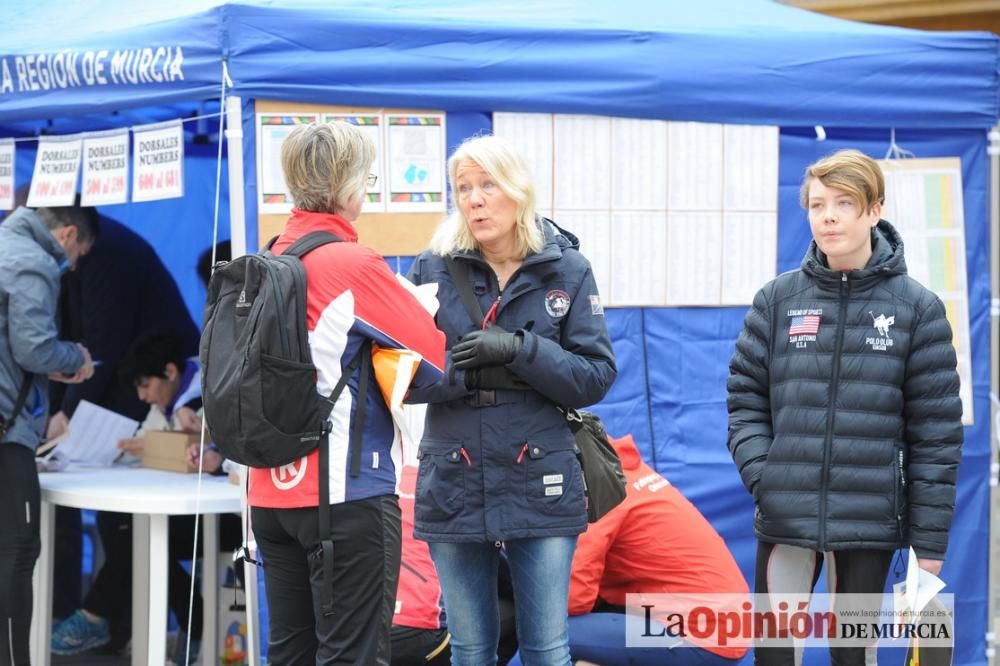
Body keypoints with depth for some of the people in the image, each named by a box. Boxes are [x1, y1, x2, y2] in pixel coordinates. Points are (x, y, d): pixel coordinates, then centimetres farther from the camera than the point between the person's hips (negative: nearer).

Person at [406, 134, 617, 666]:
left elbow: (596, 378, -5)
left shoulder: (567, 269, -1)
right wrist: (466, 370, -20)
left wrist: (519, 350, -17)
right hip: (453, 488, 1)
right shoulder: (433, 269, 0)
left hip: (541, 486, -1)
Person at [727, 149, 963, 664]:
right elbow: (745, 398, 7)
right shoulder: (777, 300, 3)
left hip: (870, 523, -1)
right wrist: (761, 476, -9)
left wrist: (930, 541, -3)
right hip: (785, 519, 1)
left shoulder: (916, 308, -1)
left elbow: (936, 433, -1)